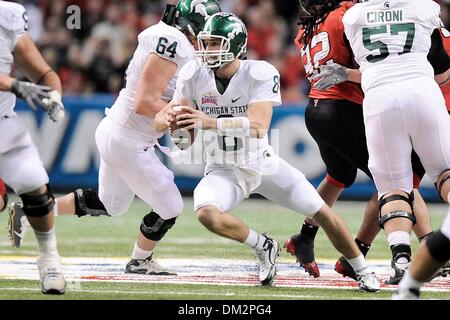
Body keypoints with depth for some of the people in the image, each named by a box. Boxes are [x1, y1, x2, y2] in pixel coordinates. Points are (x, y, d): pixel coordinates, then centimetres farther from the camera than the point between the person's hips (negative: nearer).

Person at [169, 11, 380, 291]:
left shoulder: (260, 74, -20)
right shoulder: (193, 76, -11)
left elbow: (259, 125, -33)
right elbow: (184, 139, -6)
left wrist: (210, 122, -44)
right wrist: (176, 122, -31)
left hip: (263, 163, -1)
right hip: (224, 170, 1)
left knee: (322, 213, -2)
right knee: (206, 214, -29)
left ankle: (362, 271, 21)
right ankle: (264, 247, -2)